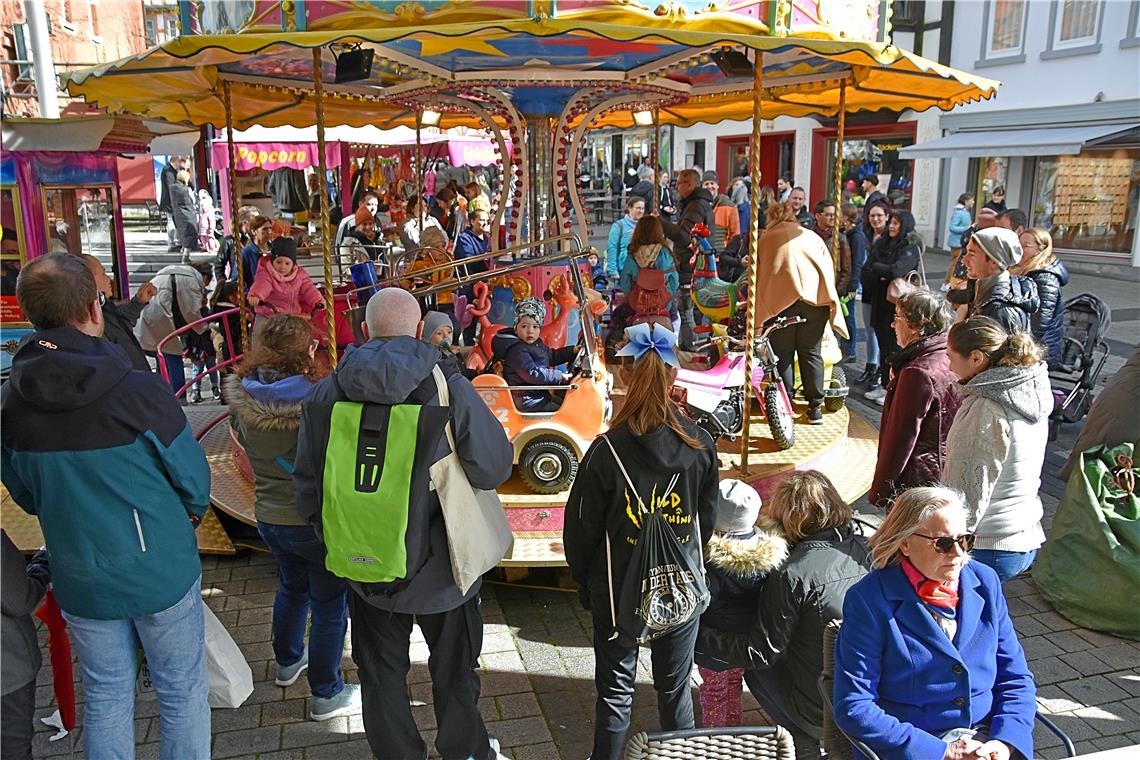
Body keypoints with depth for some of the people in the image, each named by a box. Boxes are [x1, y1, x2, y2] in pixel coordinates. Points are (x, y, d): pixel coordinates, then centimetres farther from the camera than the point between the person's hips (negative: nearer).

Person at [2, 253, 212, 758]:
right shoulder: (137, 390, -24)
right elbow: (193, 478, -15)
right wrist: (189, 516, 7)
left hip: (79, 579, 4)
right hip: (161, 570, -4)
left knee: (106, 696, 21)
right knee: (182, 692, 14)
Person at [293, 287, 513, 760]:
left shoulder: (326, 395, -9)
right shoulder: (449, 387, -18)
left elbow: (308, 488, -3)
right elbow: (494, 468, -14)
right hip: (441, 566, -1)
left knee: (381, 676, 21)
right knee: (454, 671, 21)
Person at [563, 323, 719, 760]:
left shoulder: (607, 450, -19)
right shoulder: (701, 445, -9)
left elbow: (581, 528, -9)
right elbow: (708, 518, 4)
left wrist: (585, 583, 7)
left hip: (618, 590, -2)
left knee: (615, 691, 12)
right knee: (675, 688, 19)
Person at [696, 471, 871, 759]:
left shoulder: (793, 575, -22)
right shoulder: (863, 549, -6)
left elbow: (761, 652, -15)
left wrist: (700, 637, -6)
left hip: (822, 711, -6)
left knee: (756, 669, 18)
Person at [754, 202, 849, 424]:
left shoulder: (765, 240, 19)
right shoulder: (812, 236, 24)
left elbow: (757, 277, 17)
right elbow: (830, 268, 20)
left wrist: (757, 317, 21)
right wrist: (828, 299, 27)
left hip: (780, 301, -2)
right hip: (816, 298, 2)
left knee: (783, 355, 6)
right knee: (811, 354, 10)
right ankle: (815, 408, 12)